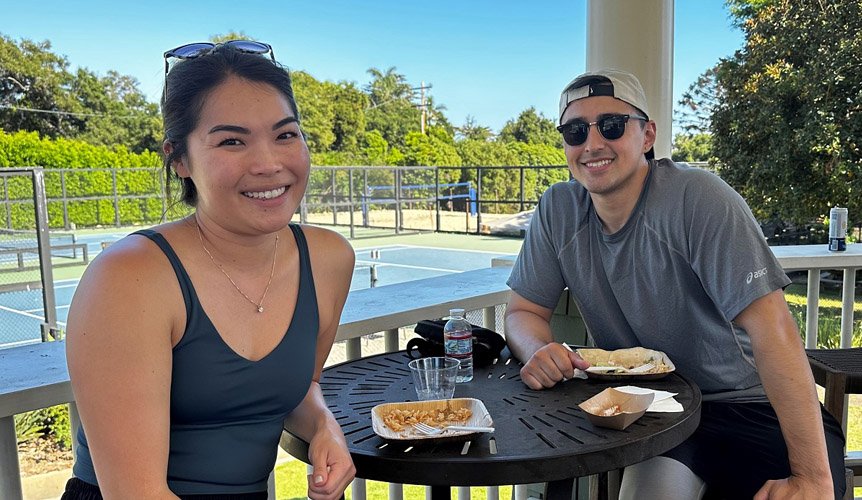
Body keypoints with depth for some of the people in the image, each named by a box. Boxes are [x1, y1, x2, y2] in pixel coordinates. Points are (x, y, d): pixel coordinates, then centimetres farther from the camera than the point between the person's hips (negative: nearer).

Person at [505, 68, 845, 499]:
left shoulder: (698, 199, -19)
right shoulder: (558, 210, -4)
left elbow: (771, 328, -24)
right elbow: (524, 311, 2)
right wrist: (539, 351, -22)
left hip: (749, 409, -1)